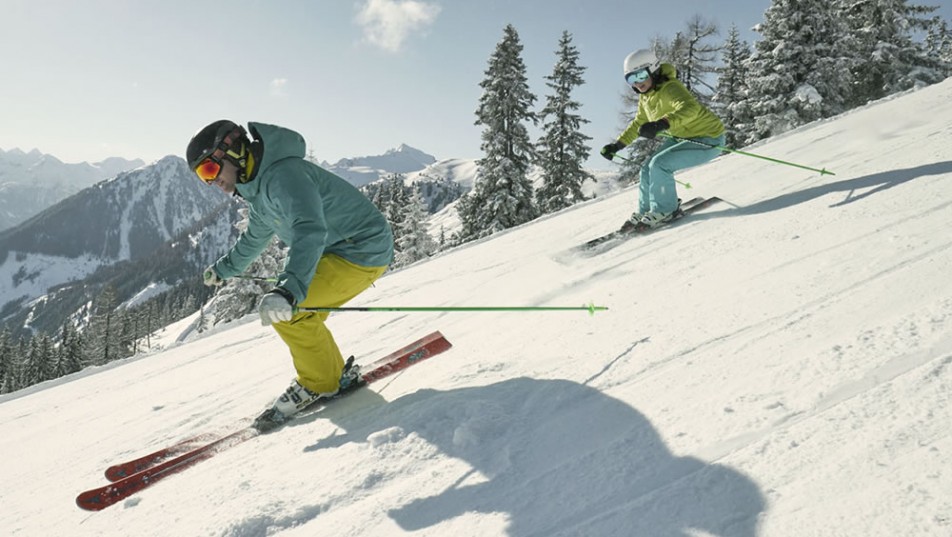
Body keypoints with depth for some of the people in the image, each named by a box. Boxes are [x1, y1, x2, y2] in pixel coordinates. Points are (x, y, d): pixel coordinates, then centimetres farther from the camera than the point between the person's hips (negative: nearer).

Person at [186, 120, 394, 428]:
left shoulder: (284, 174, -22)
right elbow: (254, 238, 31)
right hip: (338, 249, 11)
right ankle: (335, 376, 25)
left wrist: (289, 289, -52)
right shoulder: (259, 187, 12)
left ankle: (318, 385, 2)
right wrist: (224, 269, 45)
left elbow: (310, 231, -39)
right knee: (298, 317, 12)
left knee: (285, 311, -16)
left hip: (364, 250, -11)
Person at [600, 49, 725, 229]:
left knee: (659, 164, -22)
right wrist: (617, 145, 16)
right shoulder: (645, 97, 2)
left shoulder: (670, 88, -25)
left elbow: (690, 108, -45)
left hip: (708, 140, -9)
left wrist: (661, 124, -60)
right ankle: (645, 211, 23)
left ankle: (665, 210, -4)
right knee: (648, 169, 4)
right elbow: (639, 123, 19)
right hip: (682, 137, 9)